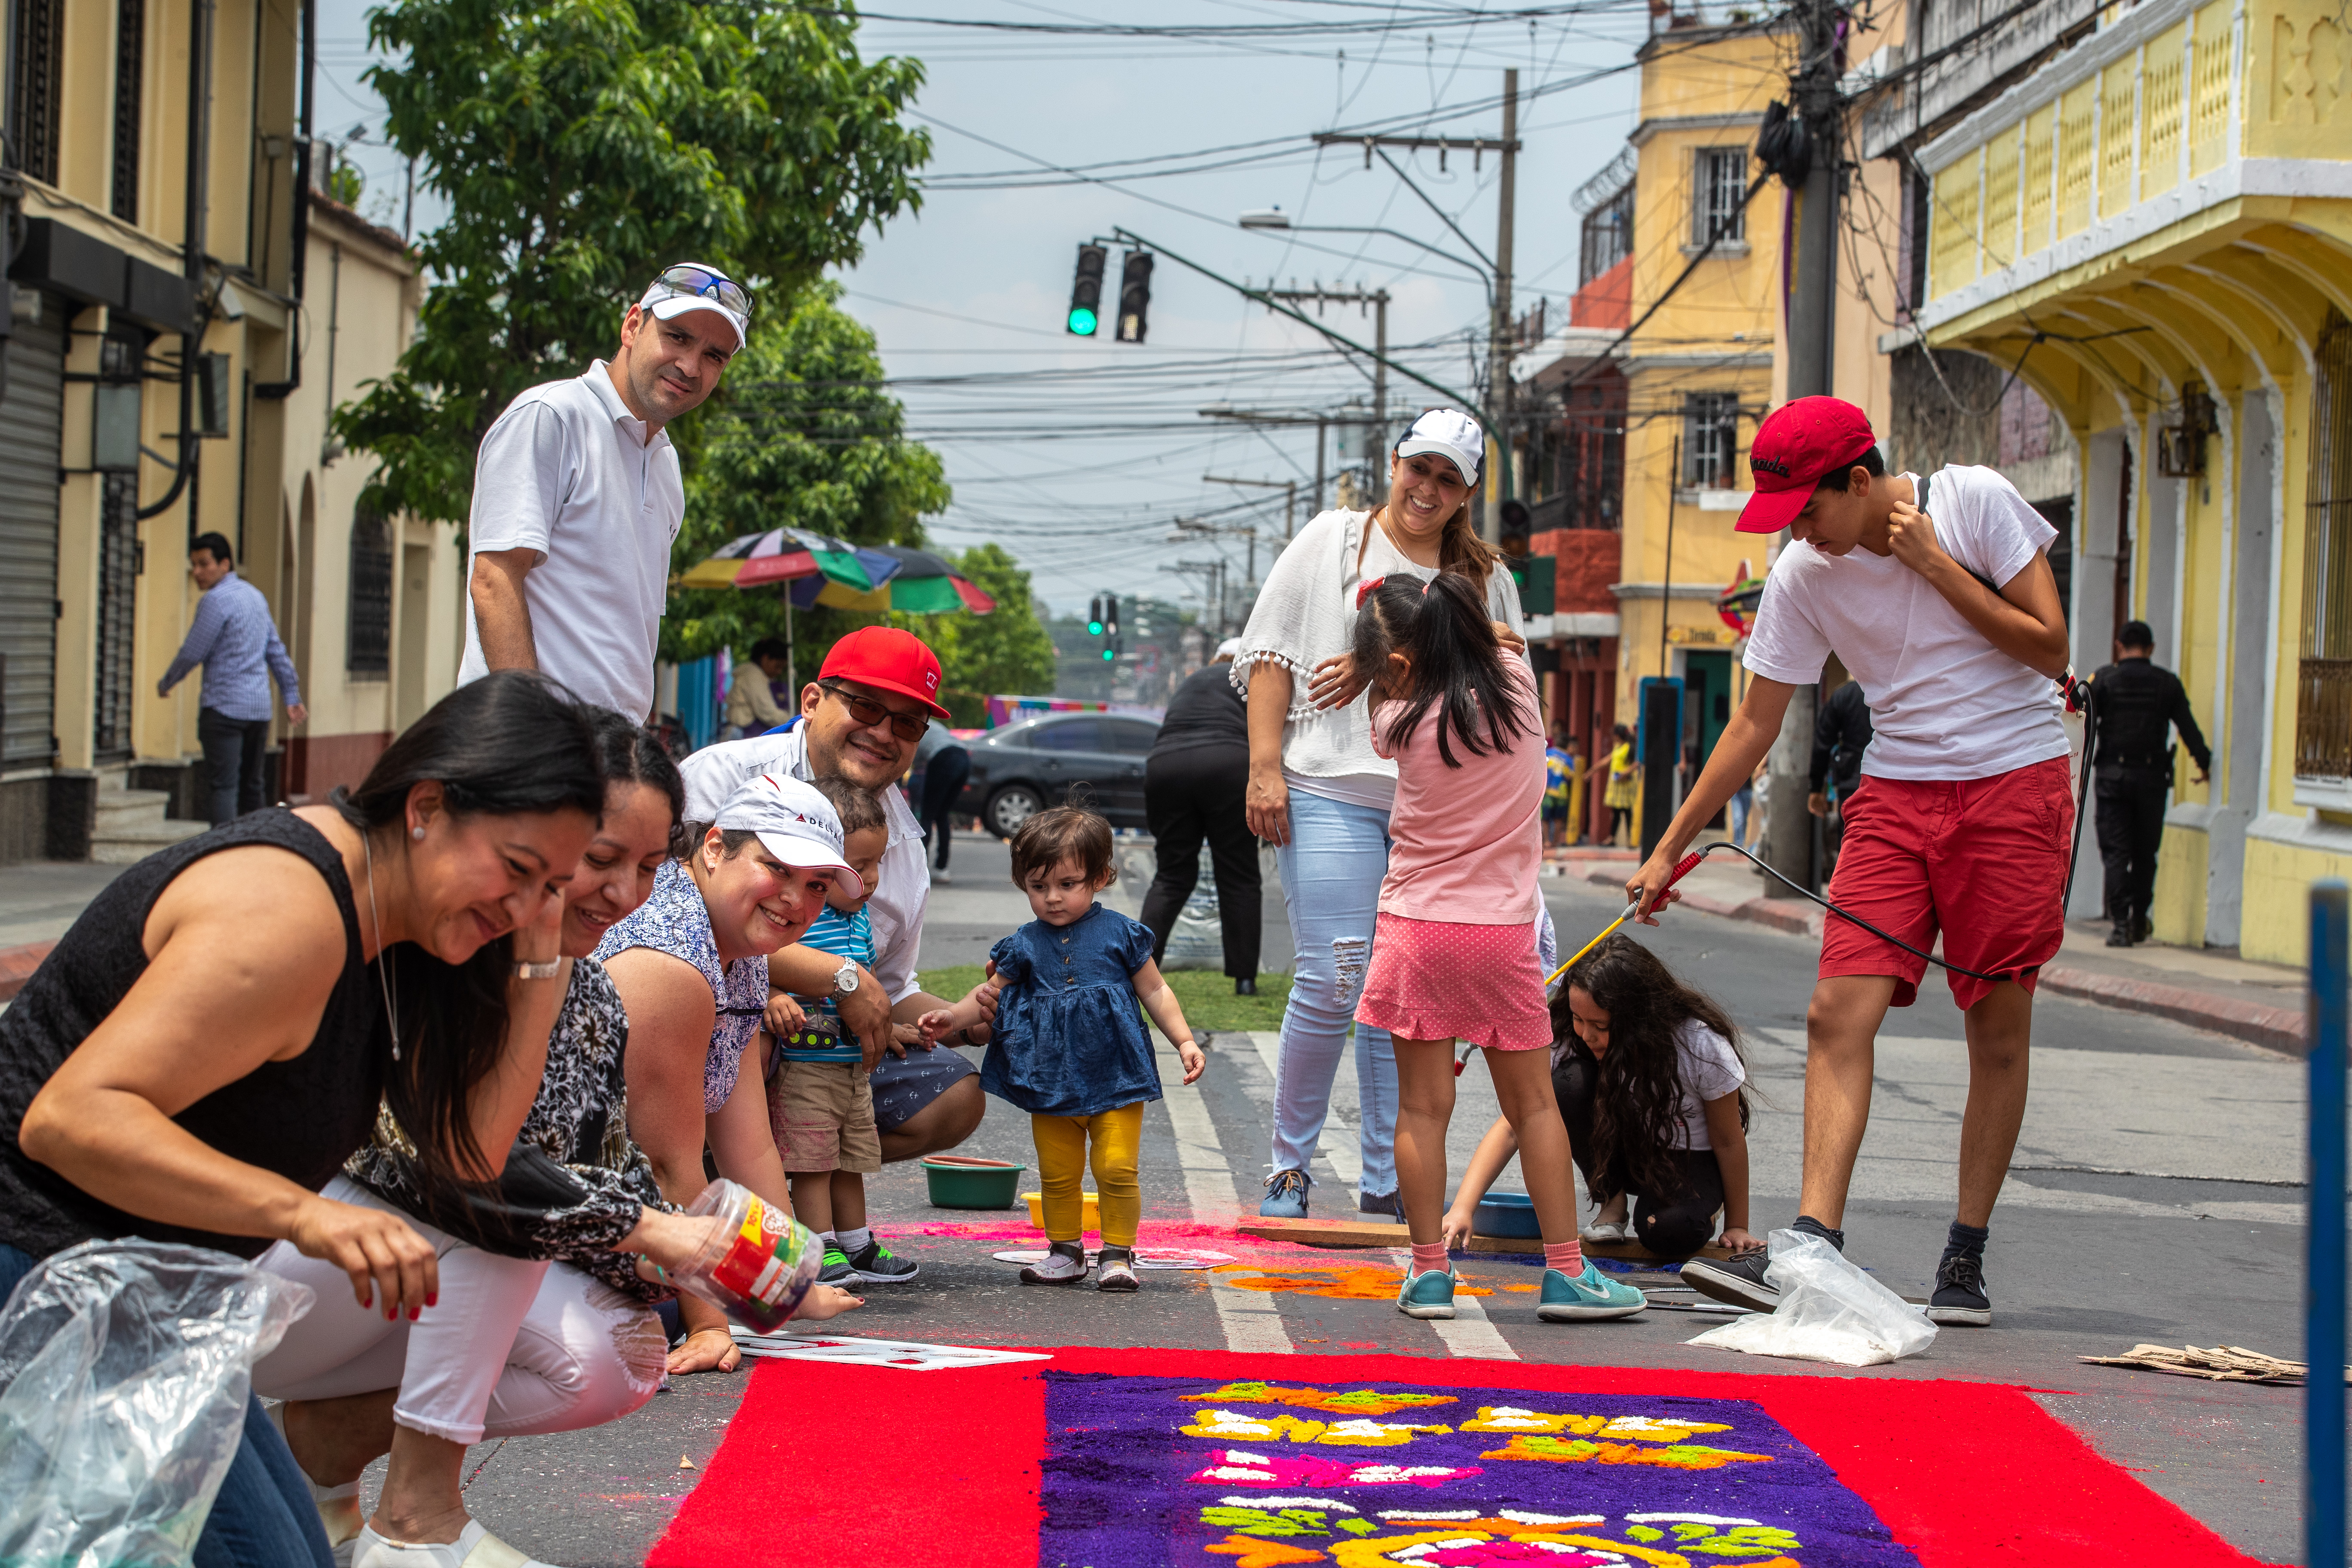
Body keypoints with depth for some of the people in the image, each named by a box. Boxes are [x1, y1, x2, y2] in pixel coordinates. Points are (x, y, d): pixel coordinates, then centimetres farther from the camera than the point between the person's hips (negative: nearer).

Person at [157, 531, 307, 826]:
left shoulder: (216, 600, -11)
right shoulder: (255, 595, 15)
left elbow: (192, 654, -9)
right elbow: (277, 651, 19)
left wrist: (165, 685, 8)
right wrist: (292, 698, 22)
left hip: (224, 708, -8)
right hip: (260, 706, 8)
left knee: (222, 787, -12)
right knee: (252, 786, 14)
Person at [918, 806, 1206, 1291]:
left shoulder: (1120, 934, -1)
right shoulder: (1024, 946, 4)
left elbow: (1155, 992, 5)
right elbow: (990, 995, 6)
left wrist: (1185, 1041, -2)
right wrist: (952, 1017, -11)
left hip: (1114, 1076, -3)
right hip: (1051, 1081, 3)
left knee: (1117, 1169, -7)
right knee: (1057, 1174, 9)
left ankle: (1119, 1253, 5)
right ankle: (1065, 1252, 22)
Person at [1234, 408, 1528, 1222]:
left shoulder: (1485, 576, 17)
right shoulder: (1332, 541, 9)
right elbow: (1270, 651, 4)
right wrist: (1265, 768, -5)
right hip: (1333, 792, -3)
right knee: (1333, 982, -11)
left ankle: (1385, 1184, 10)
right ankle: (1289, 1167, 3)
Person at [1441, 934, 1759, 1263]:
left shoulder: (1702, 1045, -28)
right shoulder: (1569, 1041, -23)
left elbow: (1729, 1142, -14)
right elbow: (1513, 1127, -27)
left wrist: (1736, 1226, -6)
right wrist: (1463, 1207, -39)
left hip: (1689, 1160, -3)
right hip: (1621, 1151, 3)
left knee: (1672, 1231, -36)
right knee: (1571, 1082, -28)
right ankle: (1613, 1203, -7)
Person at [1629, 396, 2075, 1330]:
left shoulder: (1976, 500, -10)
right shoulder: (1803, 575, -2)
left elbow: (2051, 651, -9)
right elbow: (1754, 725, 6)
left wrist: (1932, 566, -15)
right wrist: (1670, 849, 6)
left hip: (2015, 783, -3)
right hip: (1896, 792, 3)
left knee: (1999, 1032, 0)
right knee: (1839, 1014, -11)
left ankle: (1966, 1261, 9)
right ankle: (1813, 1247, -14)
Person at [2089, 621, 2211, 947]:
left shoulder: (2103, 679, -1)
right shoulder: (2167, 683, 4)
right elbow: (2188, 727, 8)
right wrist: (2204, 762, 21)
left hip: (2112, 776, -2)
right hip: (2152, 777, 2)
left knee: (2116, 852, -1)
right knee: (2145, 853, 12)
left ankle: (2121, 923, -11)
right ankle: (2139, 922, 17)